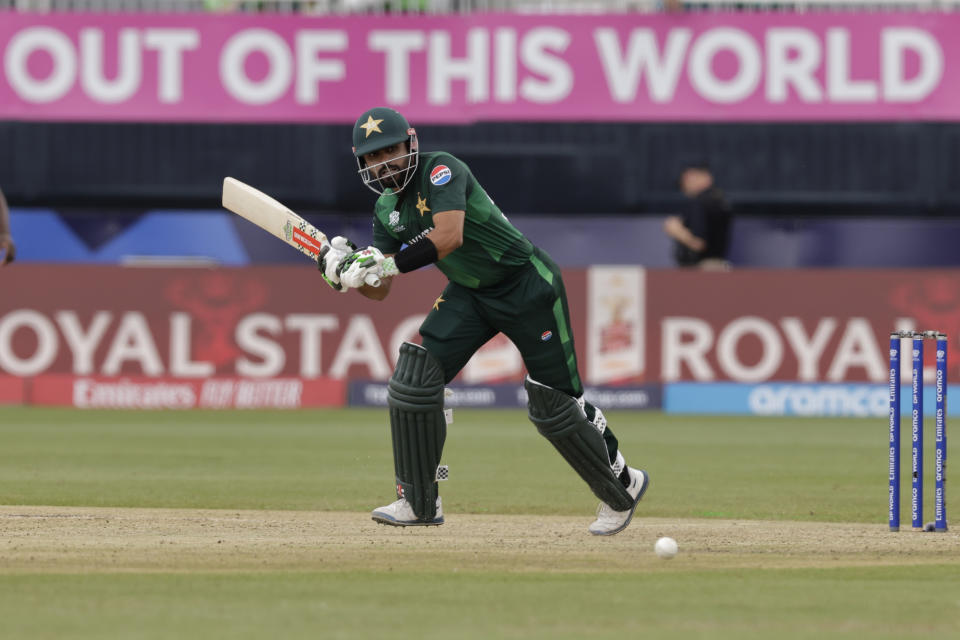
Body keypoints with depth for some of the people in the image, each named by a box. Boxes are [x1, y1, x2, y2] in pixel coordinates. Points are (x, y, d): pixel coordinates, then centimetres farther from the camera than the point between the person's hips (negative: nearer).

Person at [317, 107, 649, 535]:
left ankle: (622, 489, 18)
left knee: (553, 405, -4)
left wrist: (388, 263, -40)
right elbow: (379, 290, 1)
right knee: (415, 375, -10)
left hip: (528, 285, -7)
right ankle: (420, 503, -2)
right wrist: (345, 269, -19)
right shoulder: (386, 210, 3)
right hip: (469, 294, 7)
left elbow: (450, 236, -37)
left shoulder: (441, 170, -21)